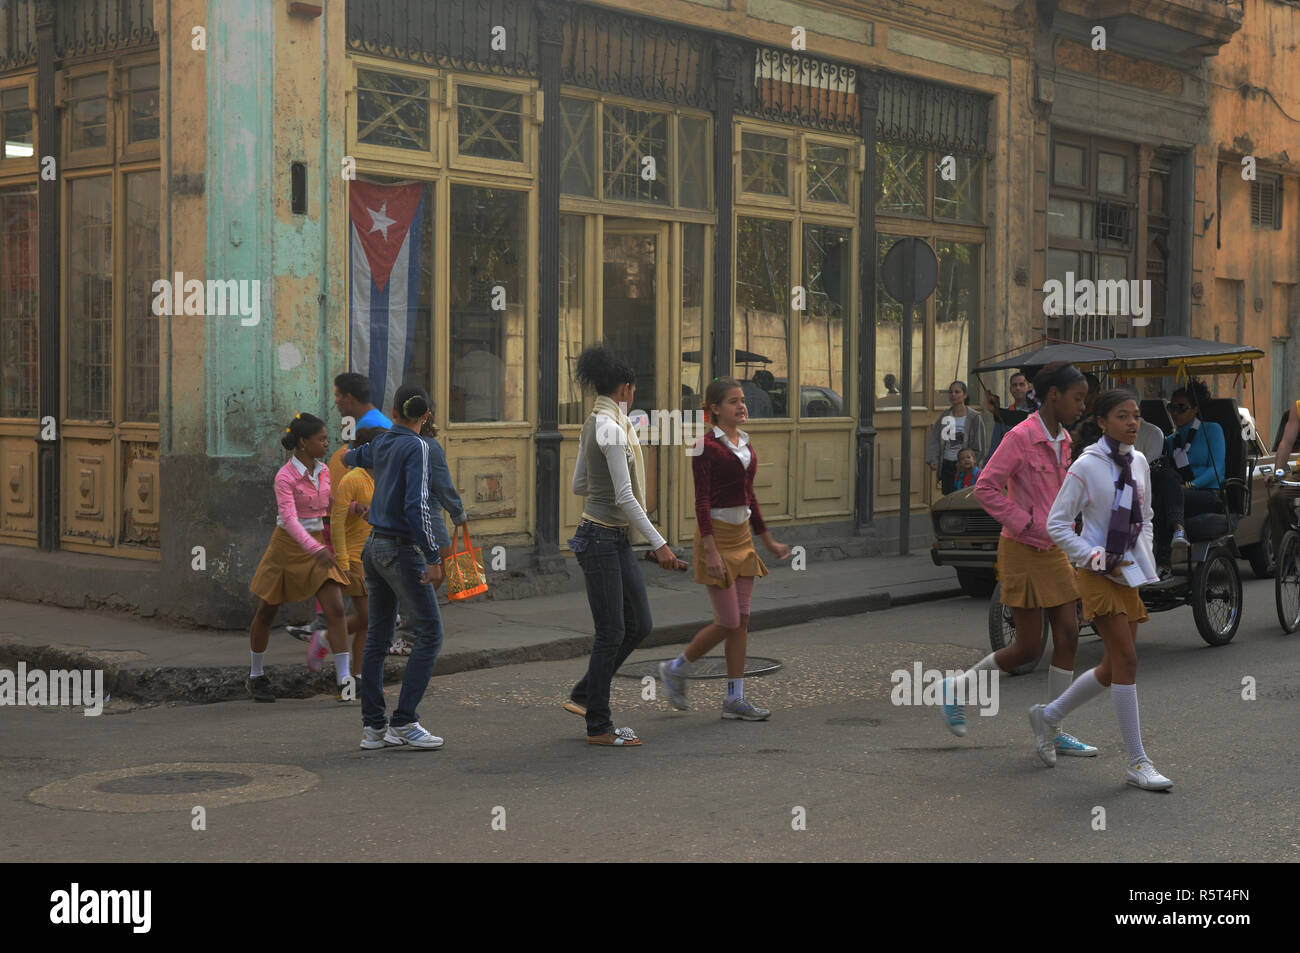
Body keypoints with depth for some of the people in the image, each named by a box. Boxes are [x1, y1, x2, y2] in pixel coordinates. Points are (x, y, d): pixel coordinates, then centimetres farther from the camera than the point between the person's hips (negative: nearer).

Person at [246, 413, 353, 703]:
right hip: (288, 545, -5)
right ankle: (256, 677, 30)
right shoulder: (285, 476, -17)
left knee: (335, 609, -10)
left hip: (317, 544, 5)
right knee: (266, 612, 11)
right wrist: (314, 549, -41)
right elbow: (289, 519, -29)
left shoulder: (323, 471, 2)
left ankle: (344, 682, -12)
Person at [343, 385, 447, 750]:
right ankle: (403, 721, -6)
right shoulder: (416, 447, -14)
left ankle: (373, 726, 11)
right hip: (401, 551, -8)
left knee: (377, 637, 9)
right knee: (429, 633, -2)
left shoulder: (380, 442, 8)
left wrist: (350, 452, 56)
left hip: (375, 546, 8)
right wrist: (433, 558, -20)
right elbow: (416, 506, -22)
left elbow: (352, 458, 32)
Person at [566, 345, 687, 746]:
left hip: (616, 539, 10)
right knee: (612, 632, -1)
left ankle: (583, 695, 24)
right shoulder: (612, 429, -19)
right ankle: (599, 726, 10)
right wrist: (659, 543, -19)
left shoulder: (593, 423, 10)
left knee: (640, 623, 13)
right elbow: (623, 497, -21)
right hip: (601, 539, -10)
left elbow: (578, 484, 16)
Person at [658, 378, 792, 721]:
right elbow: (702, 500, -15)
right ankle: (676, 669, 15)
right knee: (727, 623, -6)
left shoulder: (746, 445, 12)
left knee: (741, 622, 6)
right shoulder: (707, 446, -11)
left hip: (743, 535, 8)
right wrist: (710, 549, -22)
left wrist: (768, 540, 21)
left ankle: (735, 698, 10)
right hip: (716, 534, -8)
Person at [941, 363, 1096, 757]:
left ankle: (1054, 730, 12)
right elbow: (985, 488, -19)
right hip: (1023, 551, -8)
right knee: (1029, 647, -4)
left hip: (1053, 550, 8)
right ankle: (958, 687, 16)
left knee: (1068, 636, 3)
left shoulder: (1062, 439, 9)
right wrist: (1025, 524, -18)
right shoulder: (1021, 437, -16)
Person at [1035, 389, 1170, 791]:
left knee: (1112, 670, 10)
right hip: (1096, 573, -7)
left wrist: (1146, 561, 10)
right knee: (1126, 661, -12)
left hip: (1129, 574, 7)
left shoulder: (1139, 463, 8)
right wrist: (1097, 558, -15)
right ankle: (1138, 764, -7)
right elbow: (1056, 524, -9)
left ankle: (1047, 715, 32)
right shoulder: (1086, 467, -11)